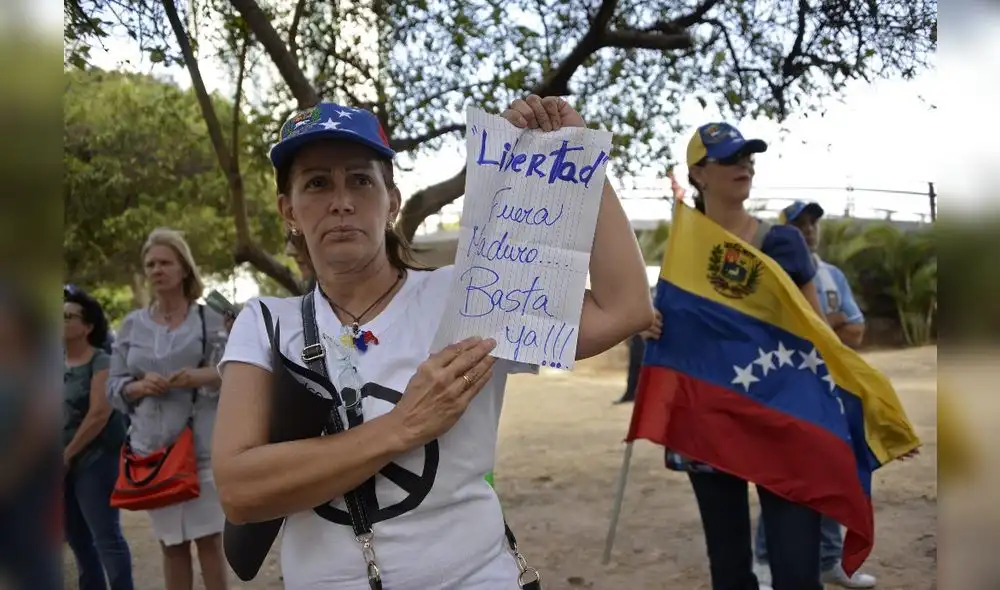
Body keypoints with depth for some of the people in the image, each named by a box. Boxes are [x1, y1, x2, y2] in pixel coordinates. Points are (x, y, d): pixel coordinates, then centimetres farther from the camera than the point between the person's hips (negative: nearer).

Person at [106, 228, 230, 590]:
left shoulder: (211, 319, 1)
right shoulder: (132, 325, 8)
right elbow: (114, 387, 9)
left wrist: (206, 376, -19)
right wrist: (139, 386, -12)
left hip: (203, 446, -2)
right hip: (152, 448, 3)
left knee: (209, 540, 1)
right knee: (171, 544, 11)